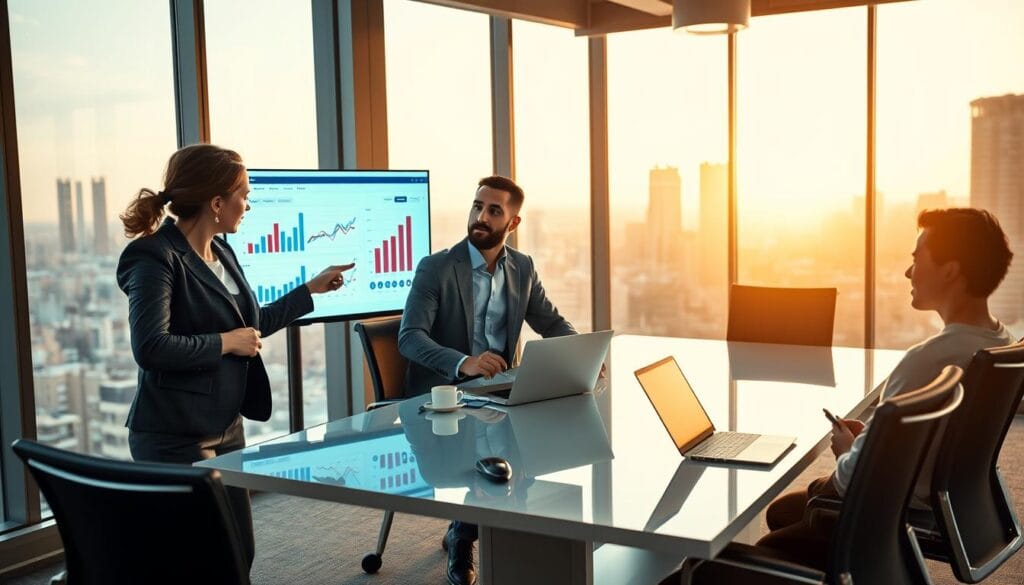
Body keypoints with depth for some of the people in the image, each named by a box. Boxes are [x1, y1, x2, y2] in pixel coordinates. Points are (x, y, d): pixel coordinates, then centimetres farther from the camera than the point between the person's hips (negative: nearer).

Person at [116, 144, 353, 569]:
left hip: (226, 428, 9)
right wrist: (225, 343, -17)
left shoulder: (221, 253, 10)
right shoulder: (155, 256, -16)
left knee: (238, 551, 14)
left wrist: (313, 288, 23)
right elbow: (151, 348, -27)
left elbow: (252, 324, 20)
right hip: (176, 436, -9)